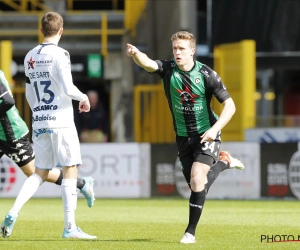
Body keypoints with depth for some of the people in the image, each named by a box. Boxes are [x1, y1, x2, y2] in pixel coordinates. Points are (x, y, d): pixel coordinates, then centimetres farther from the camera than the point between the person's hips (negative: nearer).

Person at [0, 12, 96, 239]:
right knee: (70, 171, -1)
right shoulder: (60, 55, -10)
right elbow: (68, 89, -17)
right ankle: (70, 227, -3)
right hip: (60, 122, -6)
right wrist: (84, 98, 2)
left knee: (40, 173, 13)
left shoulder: (30, 57, 10)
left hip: (39, 122, 6)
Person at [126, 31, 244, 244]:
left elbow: (230, 105, -12)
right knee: (196, 185, 12)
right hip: (183, 137, 4)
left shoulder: (206, 74, -17)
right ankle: (224, 162, 42)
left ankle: (191, 232, -9)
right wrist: (136, 54, -55)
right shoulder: (168, 69, -10)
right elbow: (147, 63, -32)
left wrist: (215, 129, -25)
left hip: (206, 135, -4)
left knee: (197, 179, -21)